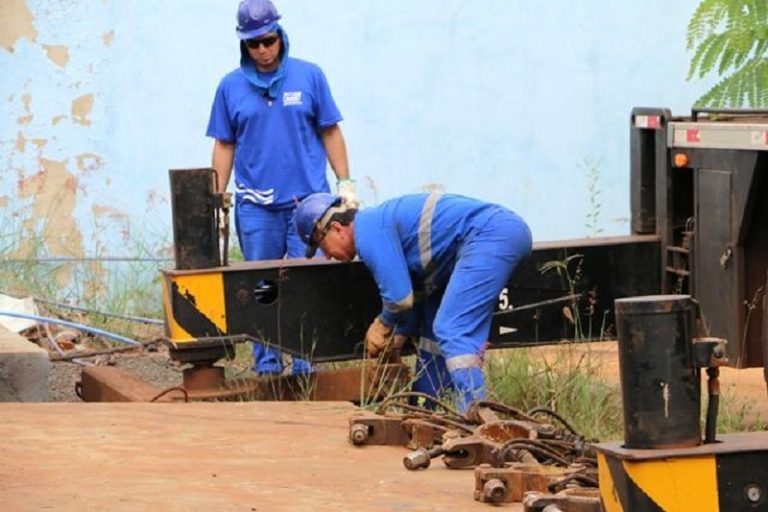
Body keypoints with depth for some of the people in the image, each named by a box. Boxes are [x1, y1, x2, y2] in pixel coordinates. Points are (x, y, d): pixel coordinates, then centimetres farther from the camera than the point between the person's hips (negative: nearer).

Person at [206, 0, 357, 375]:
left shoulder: (309, 77, 3)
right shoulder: (231, 87, 6)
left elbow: (330, 133, 7)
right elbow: (224, 145, 10)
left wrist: (345, 182, 2)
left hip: (308, 200, -1)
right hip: (256, 206, 1)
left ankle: (307, 362, 3)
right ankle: (266, 362, 13)